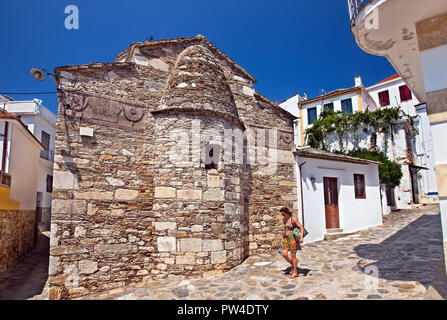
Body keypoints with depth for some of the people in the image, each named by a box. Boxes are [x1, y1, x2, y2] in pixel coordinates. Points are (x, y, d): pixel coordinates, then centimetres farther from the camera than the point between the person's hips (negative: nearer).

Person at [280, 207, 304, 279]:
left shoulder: (293, 219, -15)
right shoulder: (284, 219, 6)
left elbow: (301, 228, -18)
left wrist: (301, 237, -29)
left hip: (293, 239, -7)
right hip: (286, 239, 7)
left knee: (293, 256, 0)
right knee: (284, 254, 1)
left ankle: (295, 272, 16)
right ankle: (293, 266, 24)